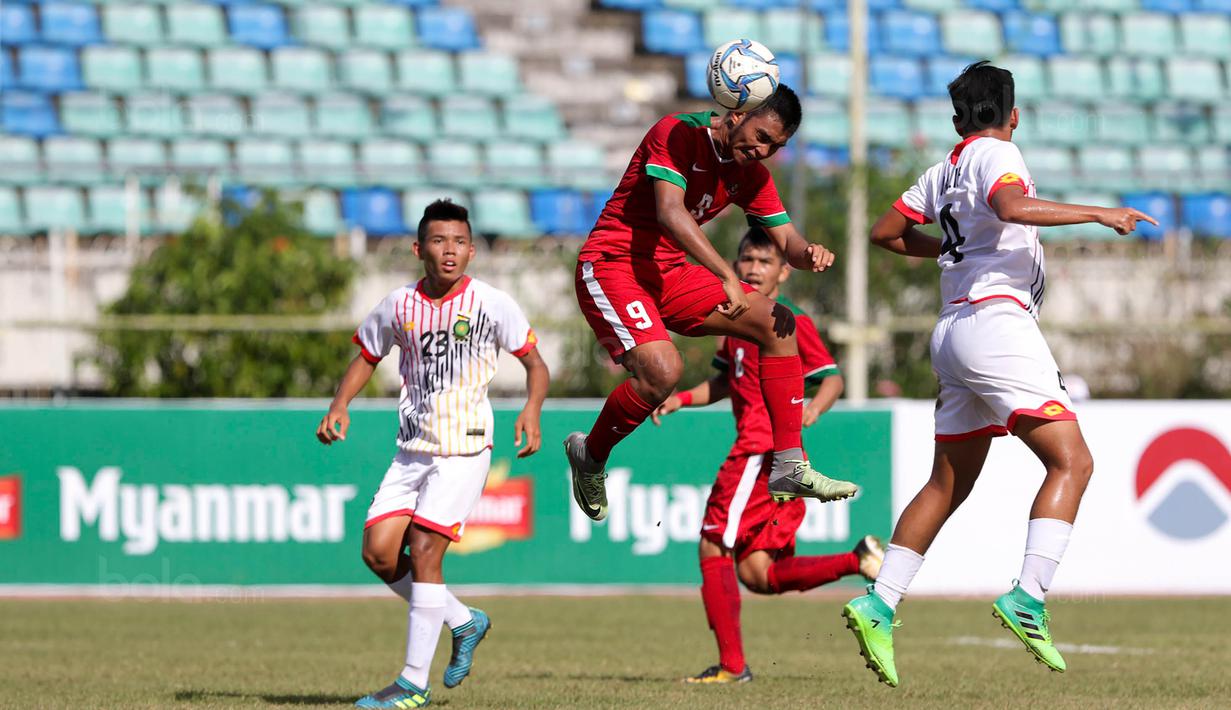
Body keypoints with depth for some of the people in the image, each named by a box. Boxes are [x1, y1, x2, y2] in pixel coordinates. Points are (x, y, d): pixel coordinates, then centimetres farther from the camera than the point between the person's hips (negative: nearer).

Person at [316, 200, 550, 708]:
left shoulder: (492, 304, -6)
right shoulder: (399, 306, 3)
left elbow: (535, 365, 1)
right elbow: (366, 358, 16)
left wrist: (531, 410, -18)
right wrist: (339, 407, -1)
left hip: (465, 450, -5)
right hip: (412, 450, 5)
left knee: (423, 550, -15)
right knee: (378, 551, -4)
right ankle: (464, 622, 19)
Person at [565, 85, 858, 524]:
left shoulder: (750, 174, 6)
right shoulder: (677, 134, -17)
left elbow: (788, 241, 6)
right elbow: (670, 213, -30)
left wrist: (809, 255, -21)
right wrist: (727, 277, -38)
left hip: (669, 273, 8)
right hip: (611, 264, -8)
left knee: (778, 324, -3)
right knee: (662, 368, -29)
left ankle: (789, 467, -5)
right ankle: (589, 454, -2)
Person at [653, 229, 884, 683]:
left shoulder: (791, 322, -7)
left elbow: (833, 378, -9)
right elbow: (725, 382, 28)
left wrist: (813, 408, -28)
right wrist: (681, 399, 13)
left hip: (764, 452, -9)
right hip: (755, 451, 9)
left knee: (714, 547, -8)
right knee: (758, 573, 5)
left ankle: (732, 664, -6)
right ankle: (859, 561, 6)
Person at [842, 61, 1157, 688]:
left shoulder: (943, 171, 18)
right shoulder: (997, 153, -3)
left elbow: (884, 233, 25)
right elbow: (1011, 205, -24)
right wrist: (1098, 214, -19)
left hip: (952, 330, 9)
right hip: (996, 317, -9)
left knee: (948, 485, 12)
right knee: (1071, 462, -11)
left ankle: (879, 605, 5)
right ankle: (1028, 599, -23)